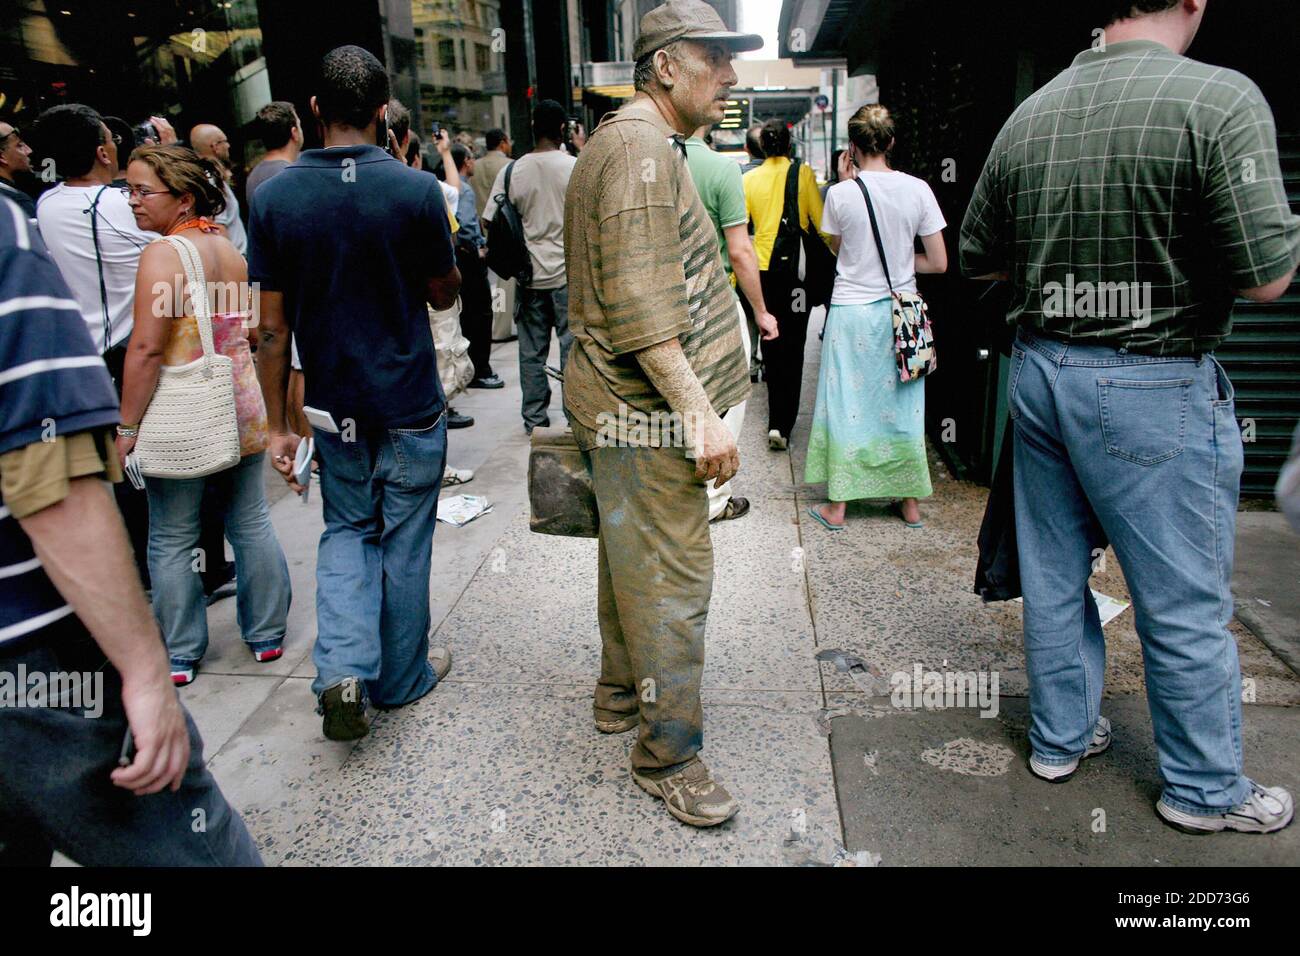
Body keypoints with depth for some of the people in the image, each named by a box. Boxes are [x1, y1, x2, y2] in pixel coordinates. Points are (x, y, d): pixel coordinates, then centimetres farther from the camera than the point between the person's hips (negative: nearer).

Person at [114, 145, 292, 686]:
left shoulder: (162, 255, -14)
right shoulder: (230, 250, 7)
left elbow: (147, 347, -19)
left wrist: (126, 427, -14)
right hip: (242, 408, 7)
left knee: (171, 540, 8)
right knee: (251, 524, 14)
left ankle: (179, 656, 20)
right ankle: (266, 635, 25)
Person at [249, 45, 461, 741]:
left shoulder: (273, 197, -4)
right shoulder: (415, 189, -12)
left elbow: (273, 327, -4)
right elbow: (444, 293, 1)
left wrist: (277, 424, 4)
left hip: (334, 407, 2)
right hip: (411, 406, -2)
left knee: (346, 532, 20)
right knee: (404, 543, 13)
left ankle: (344, 670, 3)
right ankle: (402, 677, 29)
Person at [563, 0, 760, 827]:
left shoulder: (641, 143, 20)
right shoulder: (641, 147, -15)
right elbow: (641, 306, -25)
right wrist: (699, 412, -26)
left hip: (625, 407, 11)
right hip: (645, 413, -11)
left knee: (632, 557, 20)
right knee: (673, 578, -4)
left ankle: (621, 692, 38)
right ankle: (667, 756, 10)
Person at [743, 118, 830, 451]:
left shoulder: (749, 178, 1)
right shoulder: (803, 173, -5)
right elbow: (820, 222, -5)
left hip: (762, 270, 2)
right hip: (796, 269, -2)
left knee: (771, 341, 15)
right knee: (792, 348, 3)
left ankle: (776, 419, 27)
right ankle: (782, 425, -4)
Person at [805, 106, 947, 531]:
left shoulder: (842, 193, -9)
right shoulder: (917, 189, -4)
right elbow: (938, 263, -2)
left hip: (851, 310, -2)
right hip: (900, 311, 2)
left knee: (846, 405, 6)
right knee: (903, 404, 13)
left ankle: (837, 506, 12)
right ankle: (910, 502, 23)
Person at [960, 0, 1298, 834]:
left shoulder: (1029, 115, 4)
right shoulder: (1220, 98, -14)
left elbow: (977, 258, 12)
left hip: (1040, 368, 6)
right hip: (1155, 385, -5)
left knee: (1054, 575, 17)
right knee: (1185, 601, 9)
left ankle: (1061, 736, 34)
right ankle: (1205, 789, 28)